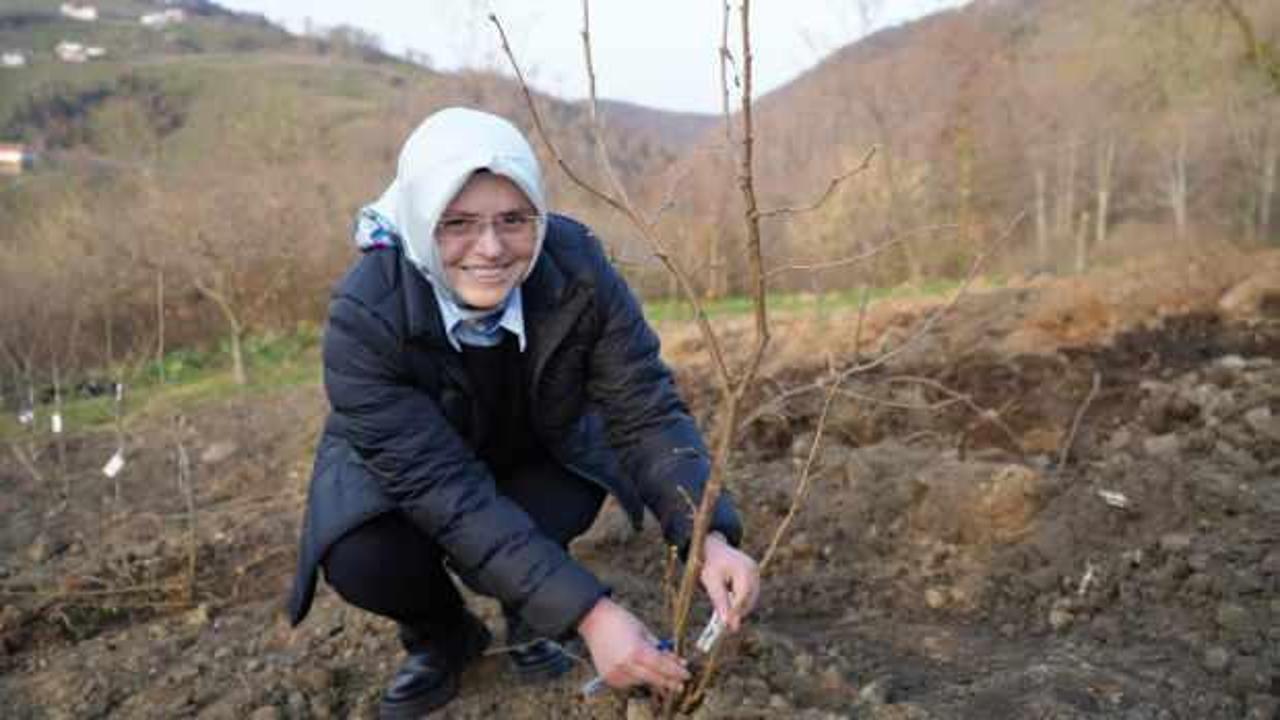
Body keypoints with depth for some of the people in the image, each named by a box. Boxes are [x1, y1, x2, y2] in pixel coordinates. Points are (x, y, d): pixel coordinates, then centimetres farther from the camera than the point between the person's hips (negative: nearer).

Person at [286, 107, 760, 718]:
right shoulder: (364, 317, -36)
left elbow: (646, 410, -26)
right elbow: (446, 491, -38)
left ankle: (526, 614, 7)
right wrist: (590, 613, -44)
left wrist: (709, 539, -44)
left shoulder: (577, 267, -30)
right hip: (397, 468, -1)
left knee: (572, 500, -29)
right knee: (361, 560, -29)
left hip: (536, 450, 2)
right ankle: (442, 636, 7)